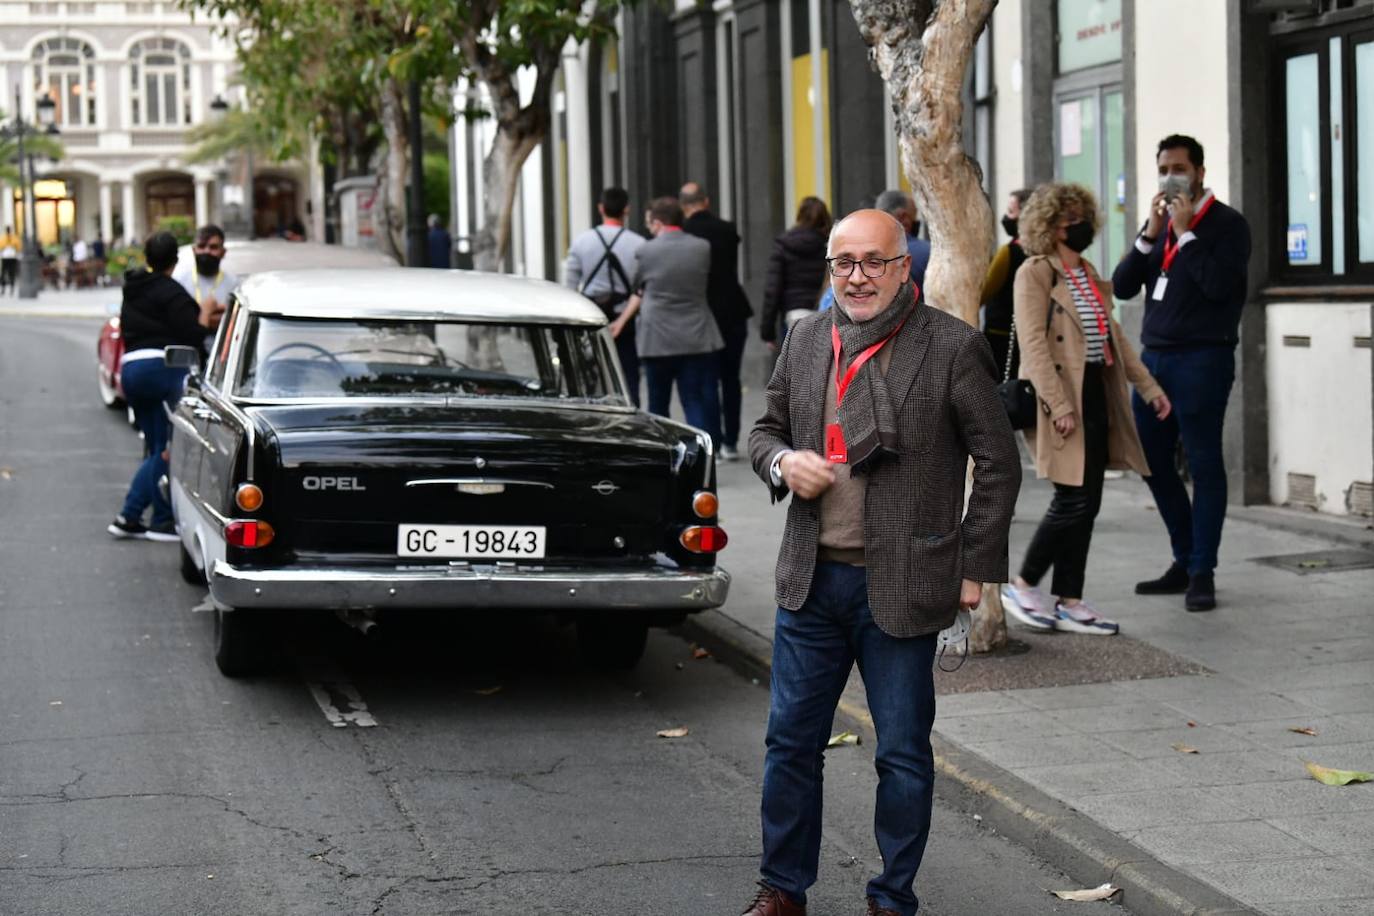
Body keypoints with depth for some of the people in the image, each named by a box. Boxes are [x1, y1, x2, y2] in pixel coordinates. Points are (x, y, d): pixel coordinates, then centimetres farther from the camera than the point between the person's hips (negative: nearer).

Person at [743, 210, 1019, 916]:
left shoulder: (952, 346, -7)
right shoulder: (806, 339, 7)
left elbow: (998, 465, -3)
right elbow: (765, 429, 18)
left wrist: (975, 567, -5)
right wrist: (782, 462, -6)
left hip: (901, 586, -4)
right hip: (811, 580, 4)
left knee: (903, 752, 6)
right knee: (791, 740, 11)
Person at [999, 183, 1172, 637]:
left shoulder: (1088, 272, 17)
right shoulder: (1035, 273, -9)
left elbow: (1114, 335, 21)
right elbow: (1033, 344, -17)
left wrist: (1149, 387, 16)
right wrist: (1059, 405, -23)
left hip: (1097, 395, 8)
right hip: (1063, 399, -8)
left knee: (1087, 505, 8)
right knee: (1073, 502, -9)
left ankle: (1070, 603, 14)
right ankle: (1022, 586, 7)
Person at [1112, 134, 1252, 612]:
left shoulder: (1227, 224, -3)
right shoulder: (1160, 223, 16)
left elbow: (1217, 284, -19)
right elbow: (1122, 286, 7)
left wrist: (1184, 233, -13)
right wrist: (1149, 234, -4)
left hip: (1202, 359, -7)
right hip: (1154, 356, 7)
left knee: (1203, 463, -5)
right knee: (1153, 460, 10)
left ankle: (1202, 572, -1)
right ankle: (1185, 561, 22)